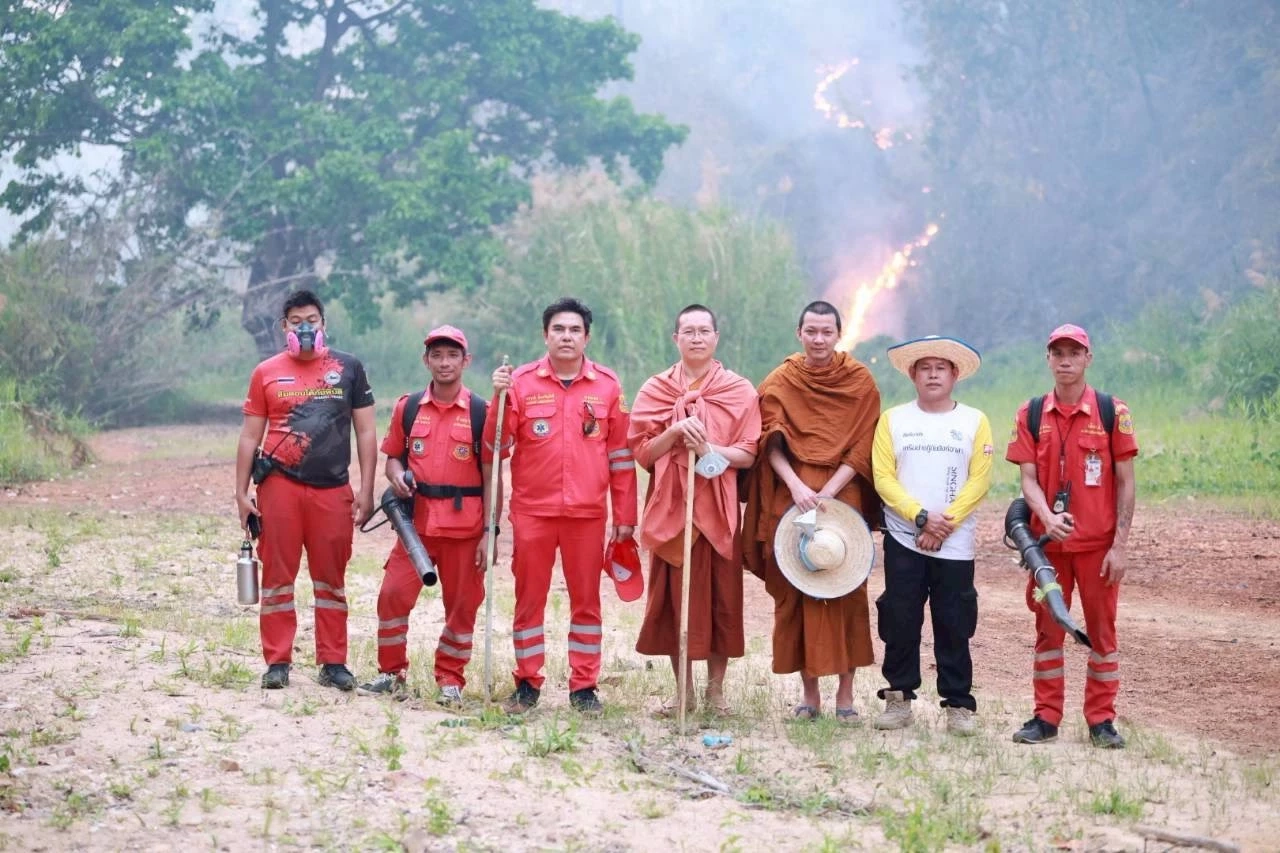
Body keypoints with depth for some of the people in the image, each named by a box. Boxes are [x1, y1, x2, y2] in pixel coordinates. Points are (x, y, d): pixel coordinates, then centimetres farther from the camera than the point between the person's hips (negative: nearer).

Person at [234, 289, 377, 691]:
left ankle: (333, 662, 12)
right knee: (278, 576, 2)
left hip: (332, 490, 0)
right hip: (280, 487, 0)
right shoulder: (266, 373, 7)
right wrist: (242, 492, 2)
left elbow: (366, 431, 7)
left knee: (331, 579, 5)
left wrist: (366, 490, 1)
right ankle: (277, 662, 8)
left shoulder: (348, 368, 7)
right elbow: (250, 437, 9)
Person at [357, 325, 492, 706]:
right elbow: (394, 456, 16)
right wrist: (397, 476, -8)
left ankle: (450, 680, 16)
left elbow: (491, 476, -1)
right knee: (393, 593, -5)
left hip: (464, 526, -2)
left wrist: (489, 532, -5)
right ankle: (392, 673, 10)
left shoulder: (480, 412, -1)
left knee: (462, 605, 3)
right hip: (417, 520, 2)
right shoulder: (408, 407, 8)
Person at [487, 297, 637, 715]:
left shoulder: (607, 385, 3)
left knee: (586, 600, 5)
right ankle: (527, 684, 15)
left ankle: (584, 687, 13)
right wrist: (500, 399, -18)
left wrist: (625, 515, 5)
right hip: (532, 511, 0)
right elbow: (496, 447, -4)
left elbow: (621, 453, 6)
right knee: (529, 599, 5)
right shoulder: (521, 382, -1)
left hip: (587, 513, 1)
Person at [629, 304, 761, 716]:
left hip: (719, 509, -1)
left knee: (722, 599, 0)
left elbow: (749, 454, 0)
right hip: (670, 508, 1)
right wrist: (675, 433, -14)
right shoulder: (655, 389, 8)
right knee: (674, 599, 1)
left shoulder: (739, 391, 5)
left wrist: (709, 448, -17)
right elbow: (641, 452, 3)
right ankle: (684, 690, 10)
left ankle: (715, 689, 11)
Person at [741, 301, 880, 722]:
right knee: (796, 595, 0)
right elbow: (772, 445, 0)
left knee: (846, 593, -2)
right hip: (791, 497, 1)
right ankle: (809, 692, 7)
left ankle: (845, 692, 4)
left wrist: (829, 492, -13)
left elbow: (862, 447, -1)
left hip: (843, 496, -1)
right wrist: (797, 486, -16)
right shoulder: (779, 383, 6)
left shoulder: (860, 382, 3)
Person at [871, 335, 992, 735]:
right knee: (899, 622, 1)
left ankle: (959, 703, 6)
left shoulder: (975, 422, 7)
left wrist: (945, 523, -12)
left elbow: (979, 481, -1)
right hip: (903, 540, 1)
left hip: (955, 545, 0)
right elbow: (883, 478, -1)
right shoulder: (893, 420, 7)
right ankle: (899, 697, 11)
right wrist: (922, 517, -13)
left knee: (954, 626, 0)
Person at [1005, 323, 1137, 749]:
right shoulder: (1030, 414, 4)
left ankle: (1101, 720, 11)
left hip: (1098, 544, -2)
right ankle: (1046, 717, 14)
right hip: (1048, 539, 2)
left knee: (1101, 628, 4)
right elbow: (1028, 479, 1)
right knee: (1048, 628, 7)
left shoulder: (1113, 412, -2)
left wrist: (1120, 545, -7)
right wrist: (1048, 517, -20)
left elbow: (1125, 483, -1)